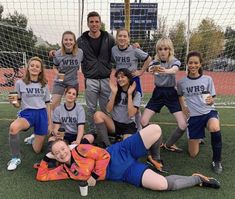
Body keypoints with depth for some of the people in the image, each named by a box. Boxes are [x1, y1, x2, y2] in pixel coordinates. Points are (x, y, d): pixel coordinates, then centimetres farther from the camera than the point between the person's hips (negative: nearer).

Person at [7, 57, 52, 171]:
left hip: (42, 115, 2)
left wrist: (49, 123, 11)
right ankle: (15, 158, -17)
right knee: (13, 127, -39)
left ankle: (35, 137, 43)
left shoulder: (44, 85, 9)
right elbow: (18, 104, 4)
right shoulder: (20, 83, 1)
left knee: (37, 150, 5)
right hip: (27, 113, -2)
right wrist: (12, 102, -20)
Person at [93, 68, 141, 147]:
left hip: (129, 126, -3)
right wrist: (114, 93, -13)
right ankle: (107, 146, -23)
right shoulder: (116, 91, 4)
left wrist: (129, 94, -17)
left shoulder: (136, 94, -5)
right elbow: (108, 110, -7)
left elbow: (131, 114, -19)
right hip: (115, 124, 4)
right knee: (98, 114, -25)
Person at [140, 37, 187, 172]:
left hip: (171, 94, -2)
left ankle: (169, 144, 19)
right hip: (158, 93, 2)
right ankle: (155, 156, -4)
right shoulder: (155, 62, 1)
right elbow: (150, 68, -23)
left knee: (183, 125, -13)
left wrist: (166, 71, -58)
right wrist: (152, 70, -49)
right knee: (144, 121, -14)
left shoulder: (175, 61, -8)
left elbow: (174, 70, -33)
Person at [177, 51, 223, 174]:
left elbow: (211, 101, 1)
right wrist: (183, 106, 2)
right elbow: (180, 95, 19)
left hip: (208, 112, -1)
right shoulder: (181, 83, -2)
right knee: (193, 154, 4)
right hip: (193, 117, 1)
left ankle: (216, 161, -14)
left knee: (214, 128, -39)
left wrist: (210, 101, -22)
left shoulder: (207, 79, -3)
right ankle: (197, 138, 40)